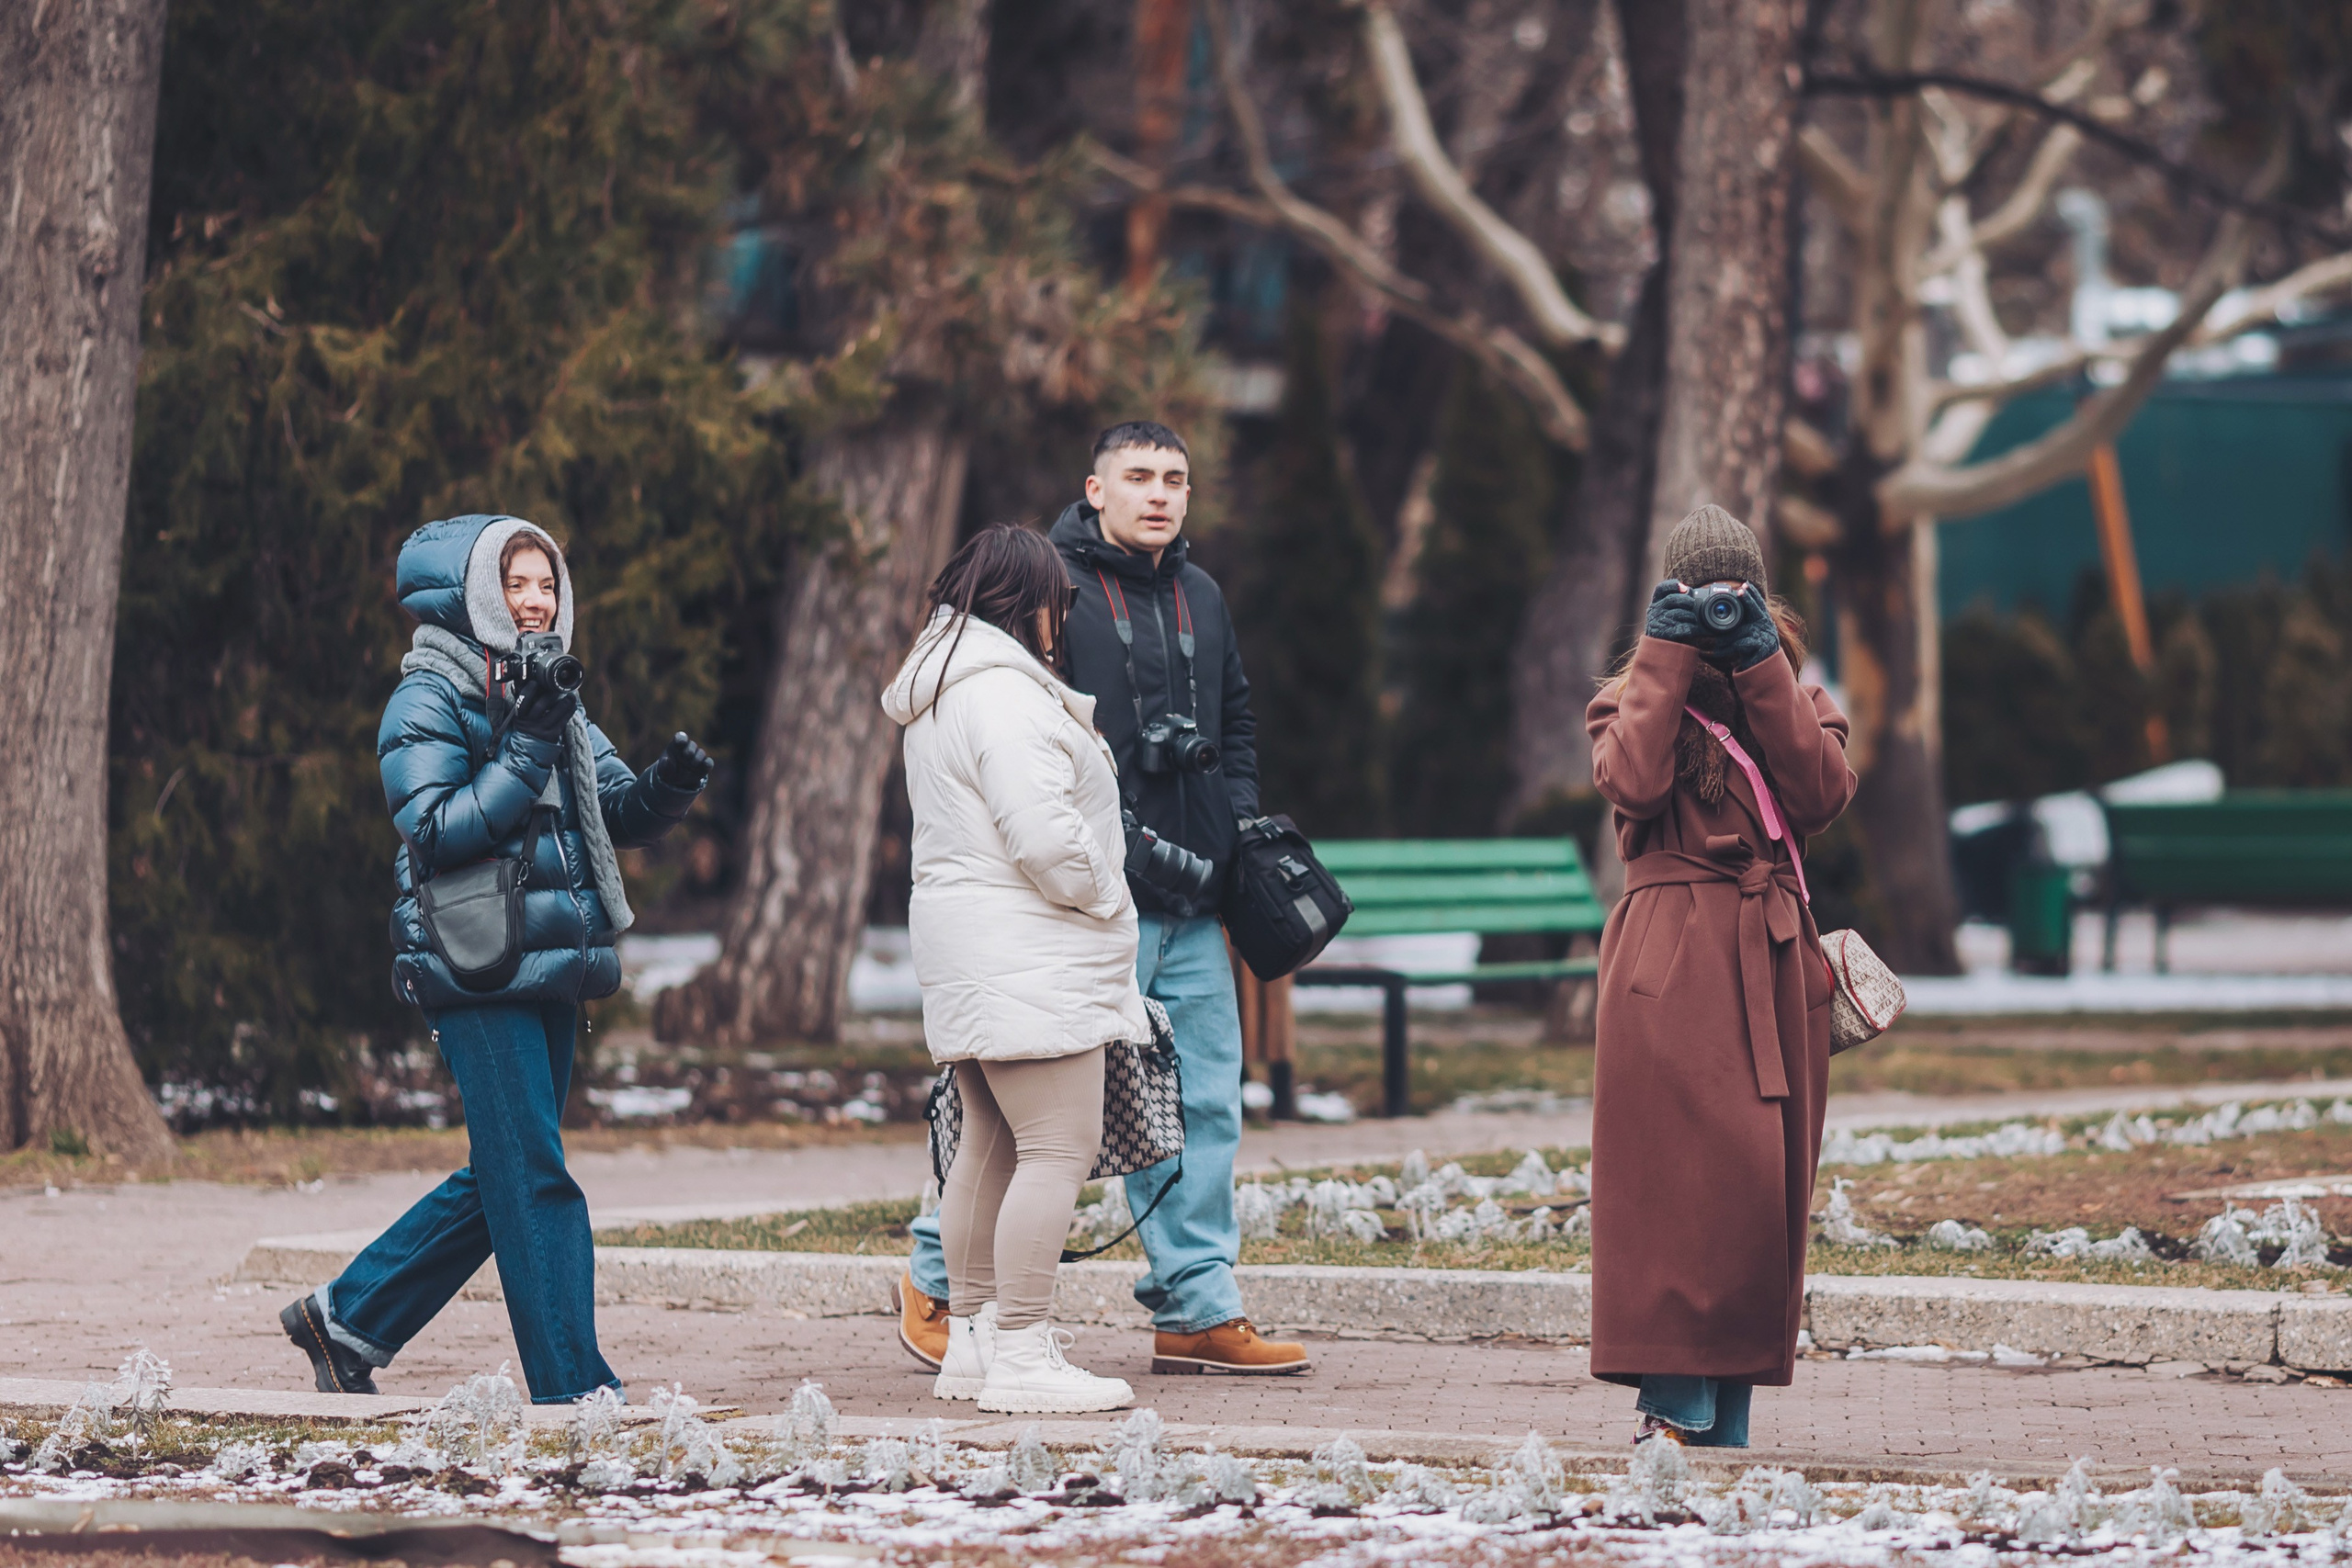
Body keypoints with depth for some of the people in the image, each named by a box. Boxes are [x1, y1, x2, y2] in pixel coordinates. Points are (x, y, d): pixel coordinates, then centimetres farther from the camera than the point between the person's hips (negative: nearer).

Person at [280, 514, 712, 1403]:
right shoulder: (430, 700, -6)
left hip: (552, 967, 8)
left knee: (501, 1179, 11)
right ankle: (573, 1388, -9)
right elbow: (434, 830, -16)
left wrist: (670, 785, -6)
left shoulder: (549, 699, 17)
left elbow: (623, 814, 15)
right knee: (534, 1177, -10)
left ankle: (347, 1319, 23)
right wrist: (526, 754, -22)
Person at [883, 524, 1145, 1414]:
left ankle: (970, 1340, 22)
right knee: (1059, 1151, -11)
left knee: (989, 1148, 16)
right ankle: (1022, 1358, -14)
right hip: (1027, 959, -11)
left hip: (969, 959, 11)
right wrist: (1097, 896, -6)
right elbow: (1042, 831, -23)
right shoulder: (1002, 694, -16)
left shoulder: (940, 691, 19)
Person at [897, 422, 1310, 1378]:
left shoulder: (1201, 599, 17)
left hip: (1189, 904, 7)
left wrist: (1239, 826, 12)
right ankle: (938, 1277, 11)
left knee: (1202, 1103, 6)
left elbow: (1234, 725, 28)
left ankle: (1198, 1312, 13)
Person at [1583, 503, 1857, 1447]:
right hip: (1671, 960, -3)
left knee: (1766, 1178, 0)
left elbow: (1822, 795, -4)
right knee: (1683, 1169, -13)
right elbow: (1633, 782, -13)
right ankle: (1673, 1399, -11)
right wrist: (1668, 659, -8)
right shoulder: (1635, 696, 10)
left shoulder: (1792, 697, 17)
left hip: (1775, 960, 3)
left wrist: (1761, 666, -5)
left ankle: (1725, 1411, 5)